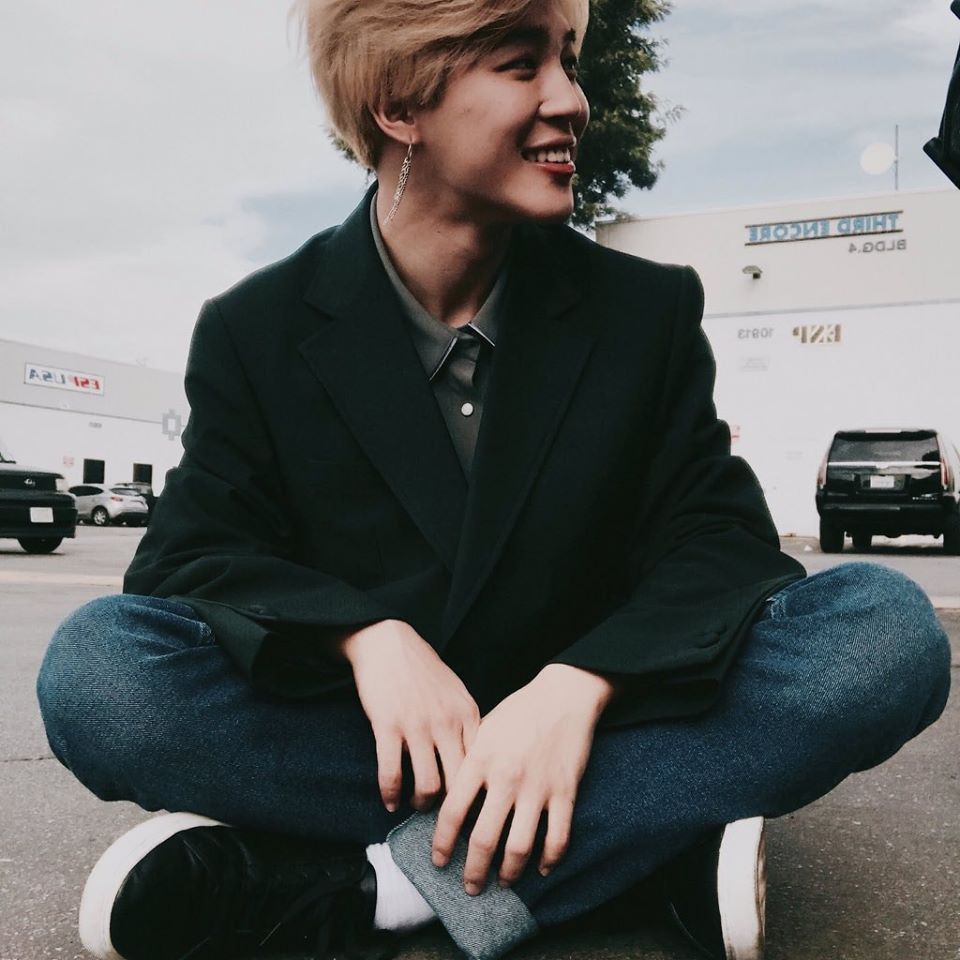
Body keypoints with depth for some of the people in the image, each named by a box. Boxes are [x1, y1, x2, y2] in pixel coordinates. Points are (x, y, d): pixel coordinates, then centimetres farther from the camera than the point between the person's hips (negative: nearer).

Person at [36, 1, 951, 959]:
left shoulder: (649, 308, 1)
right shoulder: (256, 330, 1)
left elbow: (720, 537, -5)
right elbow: (192, 551, -3)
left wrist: (579, 683, -25)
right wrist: (366, 634, -24)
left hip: (585, 726, 1)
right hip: (380, 741, 0)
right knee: (92, 664, -26)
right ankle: (650, 830, -24)